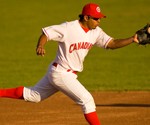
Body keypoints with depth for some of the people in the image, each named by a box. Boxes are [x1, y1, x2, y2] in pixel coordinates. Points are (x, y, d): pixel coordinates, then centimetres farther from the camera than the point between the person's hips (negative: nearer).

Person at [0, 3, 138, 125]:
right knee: (87, 100, -11)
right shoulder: (69, 28, -20)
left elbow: (111, 43, -7)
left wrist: (132, 39, -21)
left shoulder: (96, 32, 0)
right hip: (61, 73, -8)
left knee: (32, 95, 19)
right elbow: (46, 33, -17)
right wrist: (40, 46, -37)